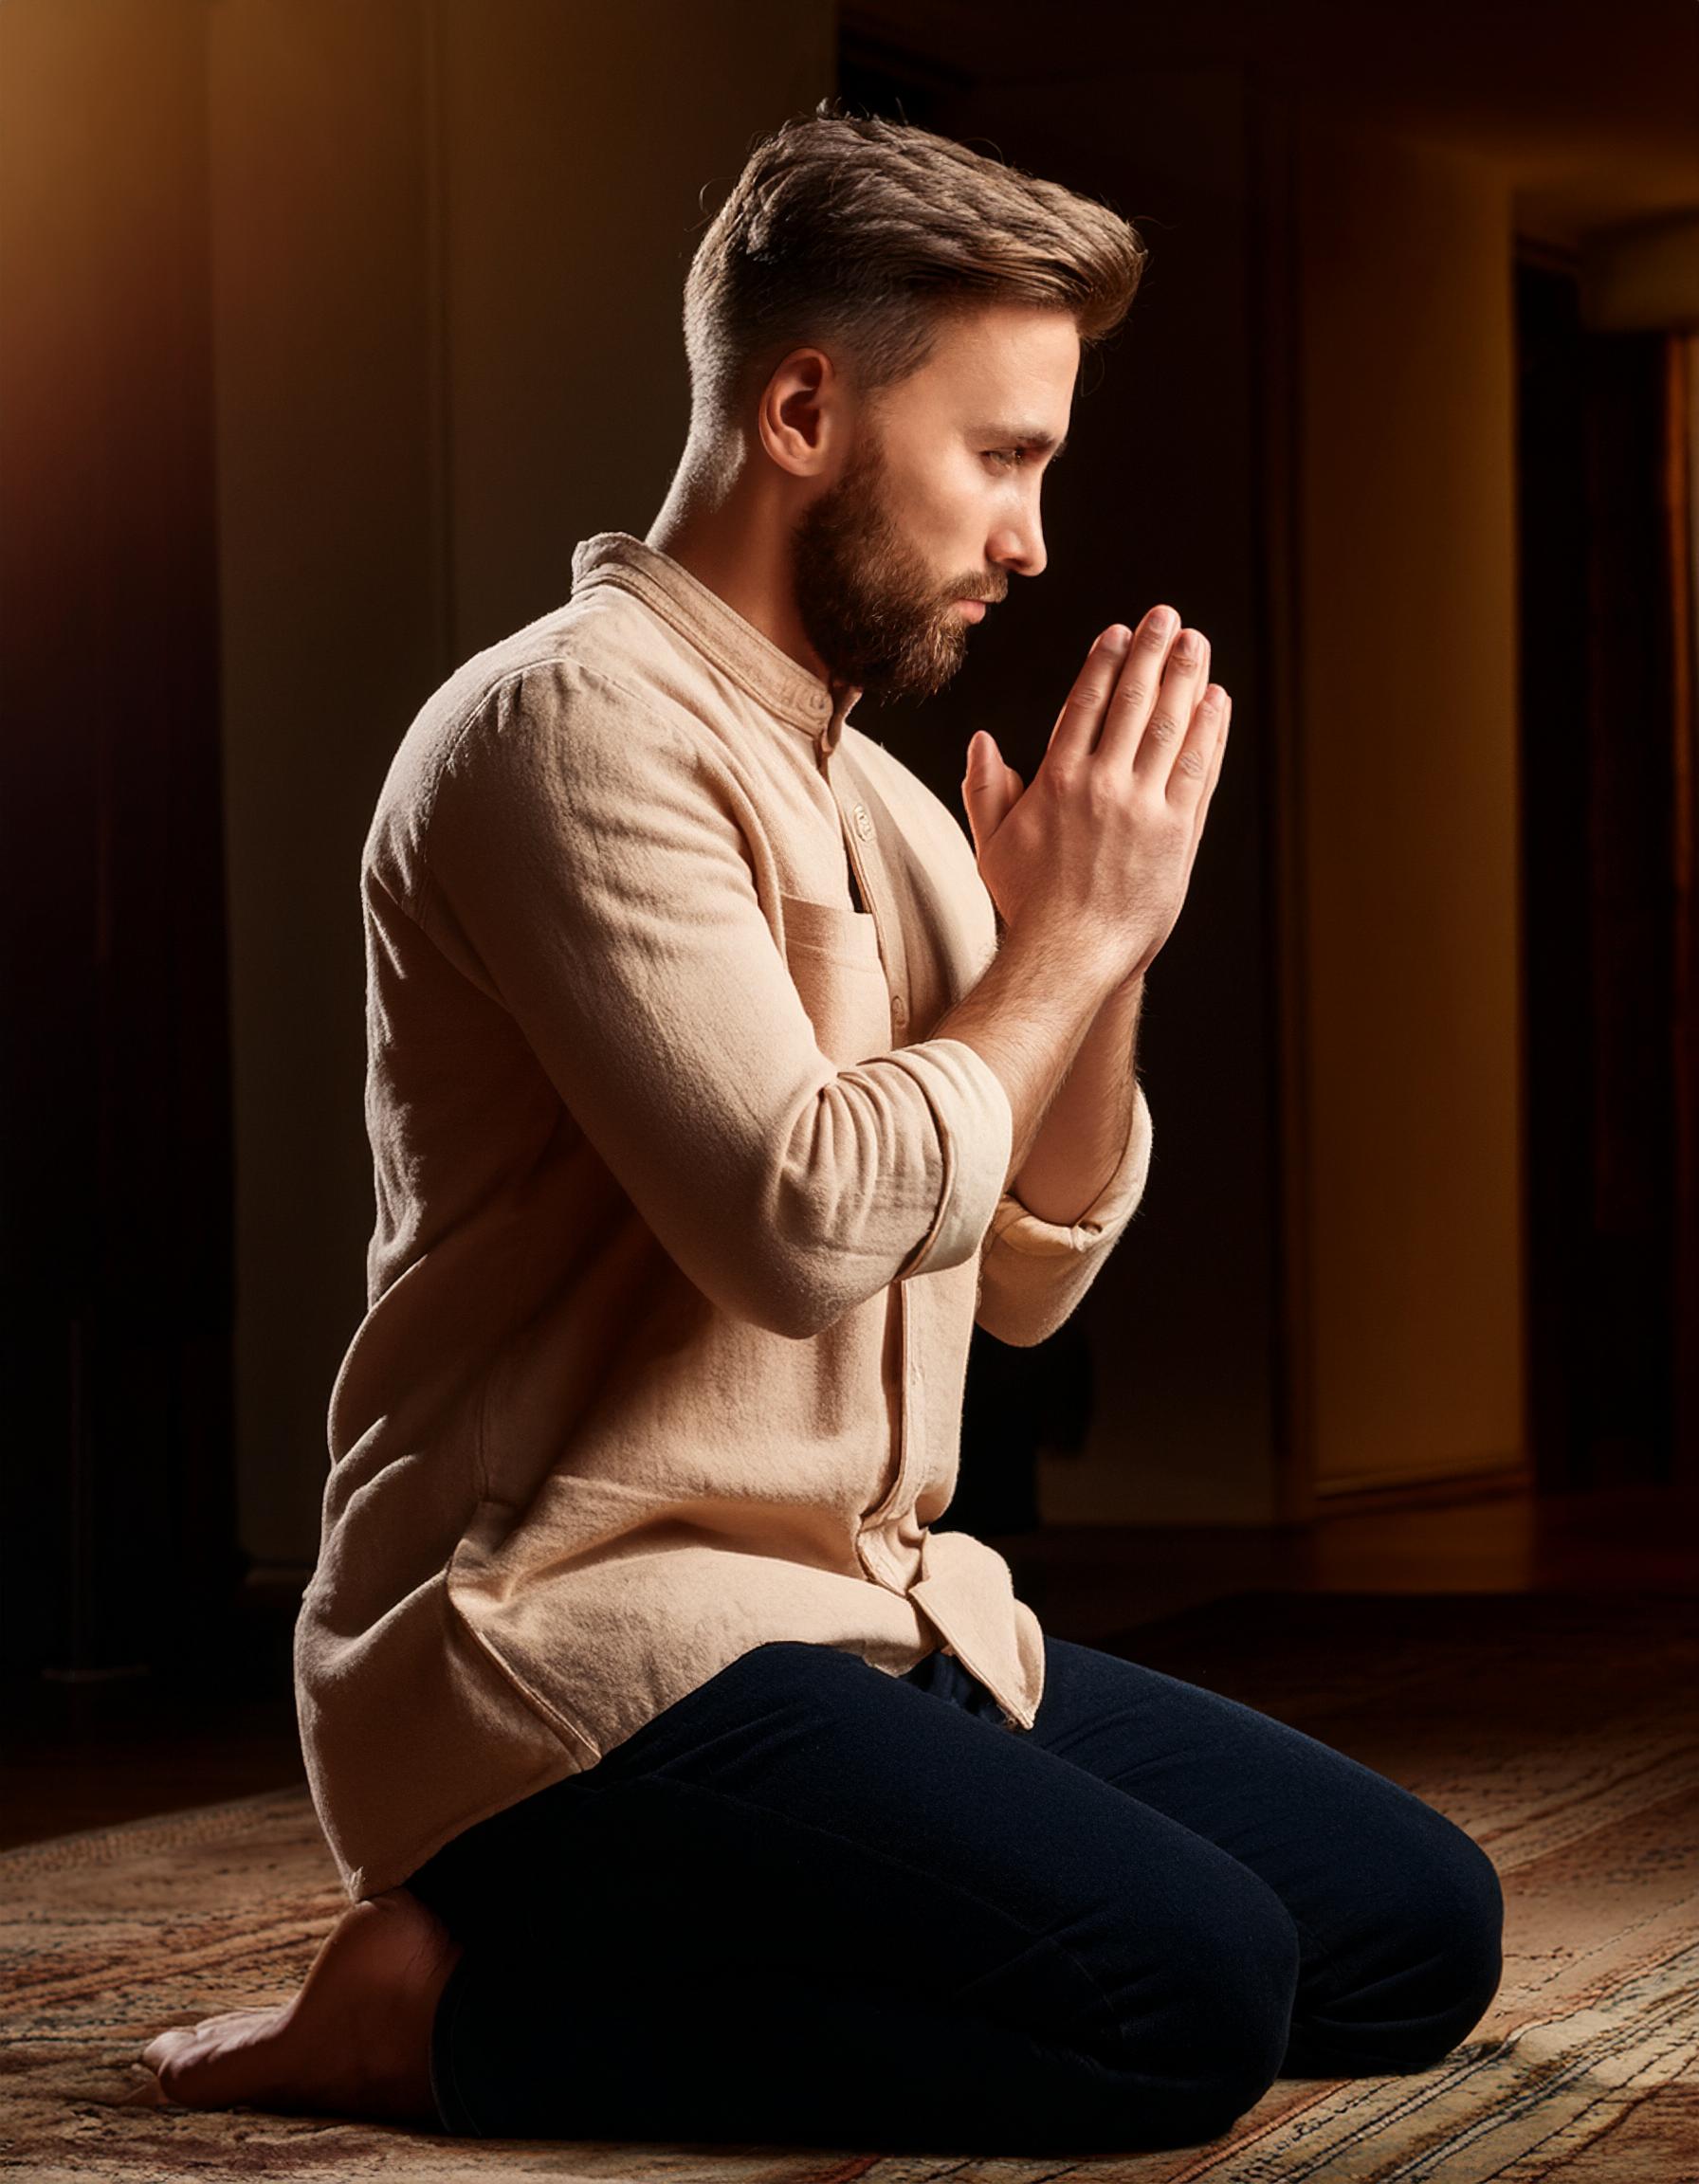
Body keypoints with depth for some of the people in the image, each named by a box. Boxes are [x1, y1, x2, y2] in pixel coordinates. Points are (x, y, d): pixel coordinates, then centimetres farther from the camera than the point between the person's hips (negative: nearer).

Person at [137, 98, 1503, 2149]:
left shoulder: (877, 797, 17)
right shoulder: (578, 723, -12)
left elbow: (1026, 1272, 17)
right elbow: (805, 1225, -23)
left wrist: (1103, 952, 2)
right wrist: (1069, 943, -9)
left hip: (873, 1618, 10)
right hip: (578, 1646, -10)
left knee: (1423, 1924, 4)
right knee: (1190, 1992, -26)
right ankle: (451, 1997, -11)